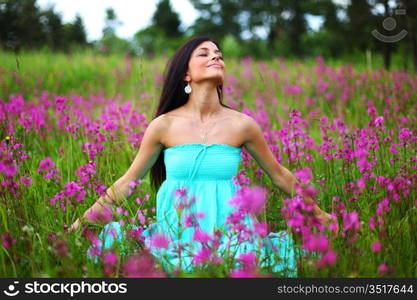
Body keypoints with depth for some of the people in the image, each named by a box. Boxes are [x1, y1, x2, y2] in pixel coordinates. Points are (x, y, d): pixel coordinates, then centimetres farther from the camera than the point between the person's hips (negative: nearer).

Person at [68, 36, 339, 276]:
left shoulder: (243, 125, 0)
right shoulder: (164, 126, -1)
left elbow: (279, 175, 15)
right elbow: (127, 182, 9)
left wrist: (318, 213, 23)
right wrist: (84, 220, 8)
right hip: (176, 234, 0)